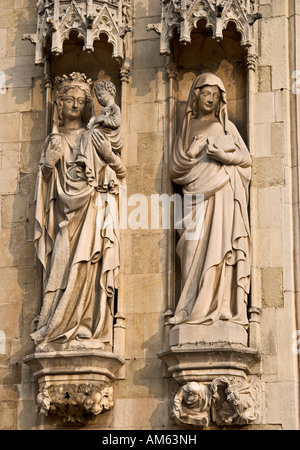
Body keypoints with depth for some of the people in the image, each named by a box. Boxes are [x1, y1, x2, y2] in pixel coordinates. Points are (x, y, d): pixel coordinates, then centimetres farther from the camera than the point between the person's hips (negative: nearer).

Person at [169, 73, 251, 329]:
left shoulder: (226, 126, 15)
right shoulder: (187, 129, 19)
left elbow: (246, 159, 9)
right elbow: (175, 168, 12)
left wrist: (222, 153, -8)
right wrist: (198, 155, -3)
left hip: (222, 195, -1)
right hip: (196, 197, 1)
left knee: (219, 247, -11)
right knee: (196, 250, -9)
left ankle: (223, 307, -15)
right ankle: (195, 310, -13)